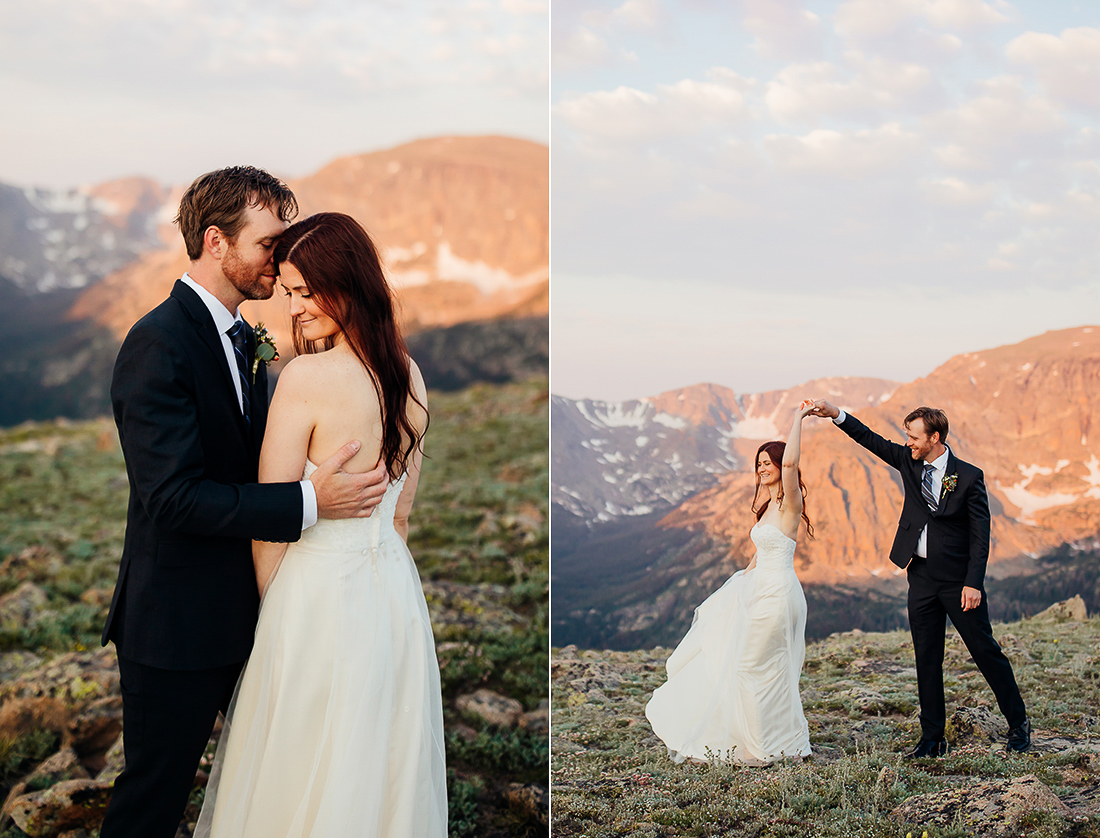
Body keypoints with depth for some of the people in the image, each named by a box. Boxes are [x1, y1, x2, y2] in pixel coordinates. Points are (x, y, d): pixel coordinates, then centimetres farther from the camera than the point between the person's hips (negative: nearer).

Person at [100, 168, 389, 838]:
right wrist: (308, 501, -32)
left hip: (243, 609, 9)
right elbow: (175, 498, -27)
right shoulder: (160, 344, -20)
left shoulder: (242, 337, 10)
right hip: (179, 627, -9)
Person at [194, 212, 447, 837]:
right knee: (383, 767, 20)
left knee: (305, 780, 10)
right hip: (395, 591, 7)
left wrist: (270, 600, 3)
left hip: (317, 595, -7)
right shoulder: (409, 373, 1)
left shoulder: (306, 378, -20)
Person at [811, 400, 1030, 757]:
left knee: (985, 650, 2)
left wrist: (973, 583, -16)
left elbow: (980, 536, -10)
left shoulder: (969, 477, -10)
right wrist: (836, 415, -7)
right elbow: (872, 440, 7)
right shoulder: (909, 461, 3)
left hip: (958, 578, -4)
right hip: (922, 577, 5)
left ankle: (1018, 723, 19)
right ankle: (932, 738, 14)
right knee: (926, 660, 7)